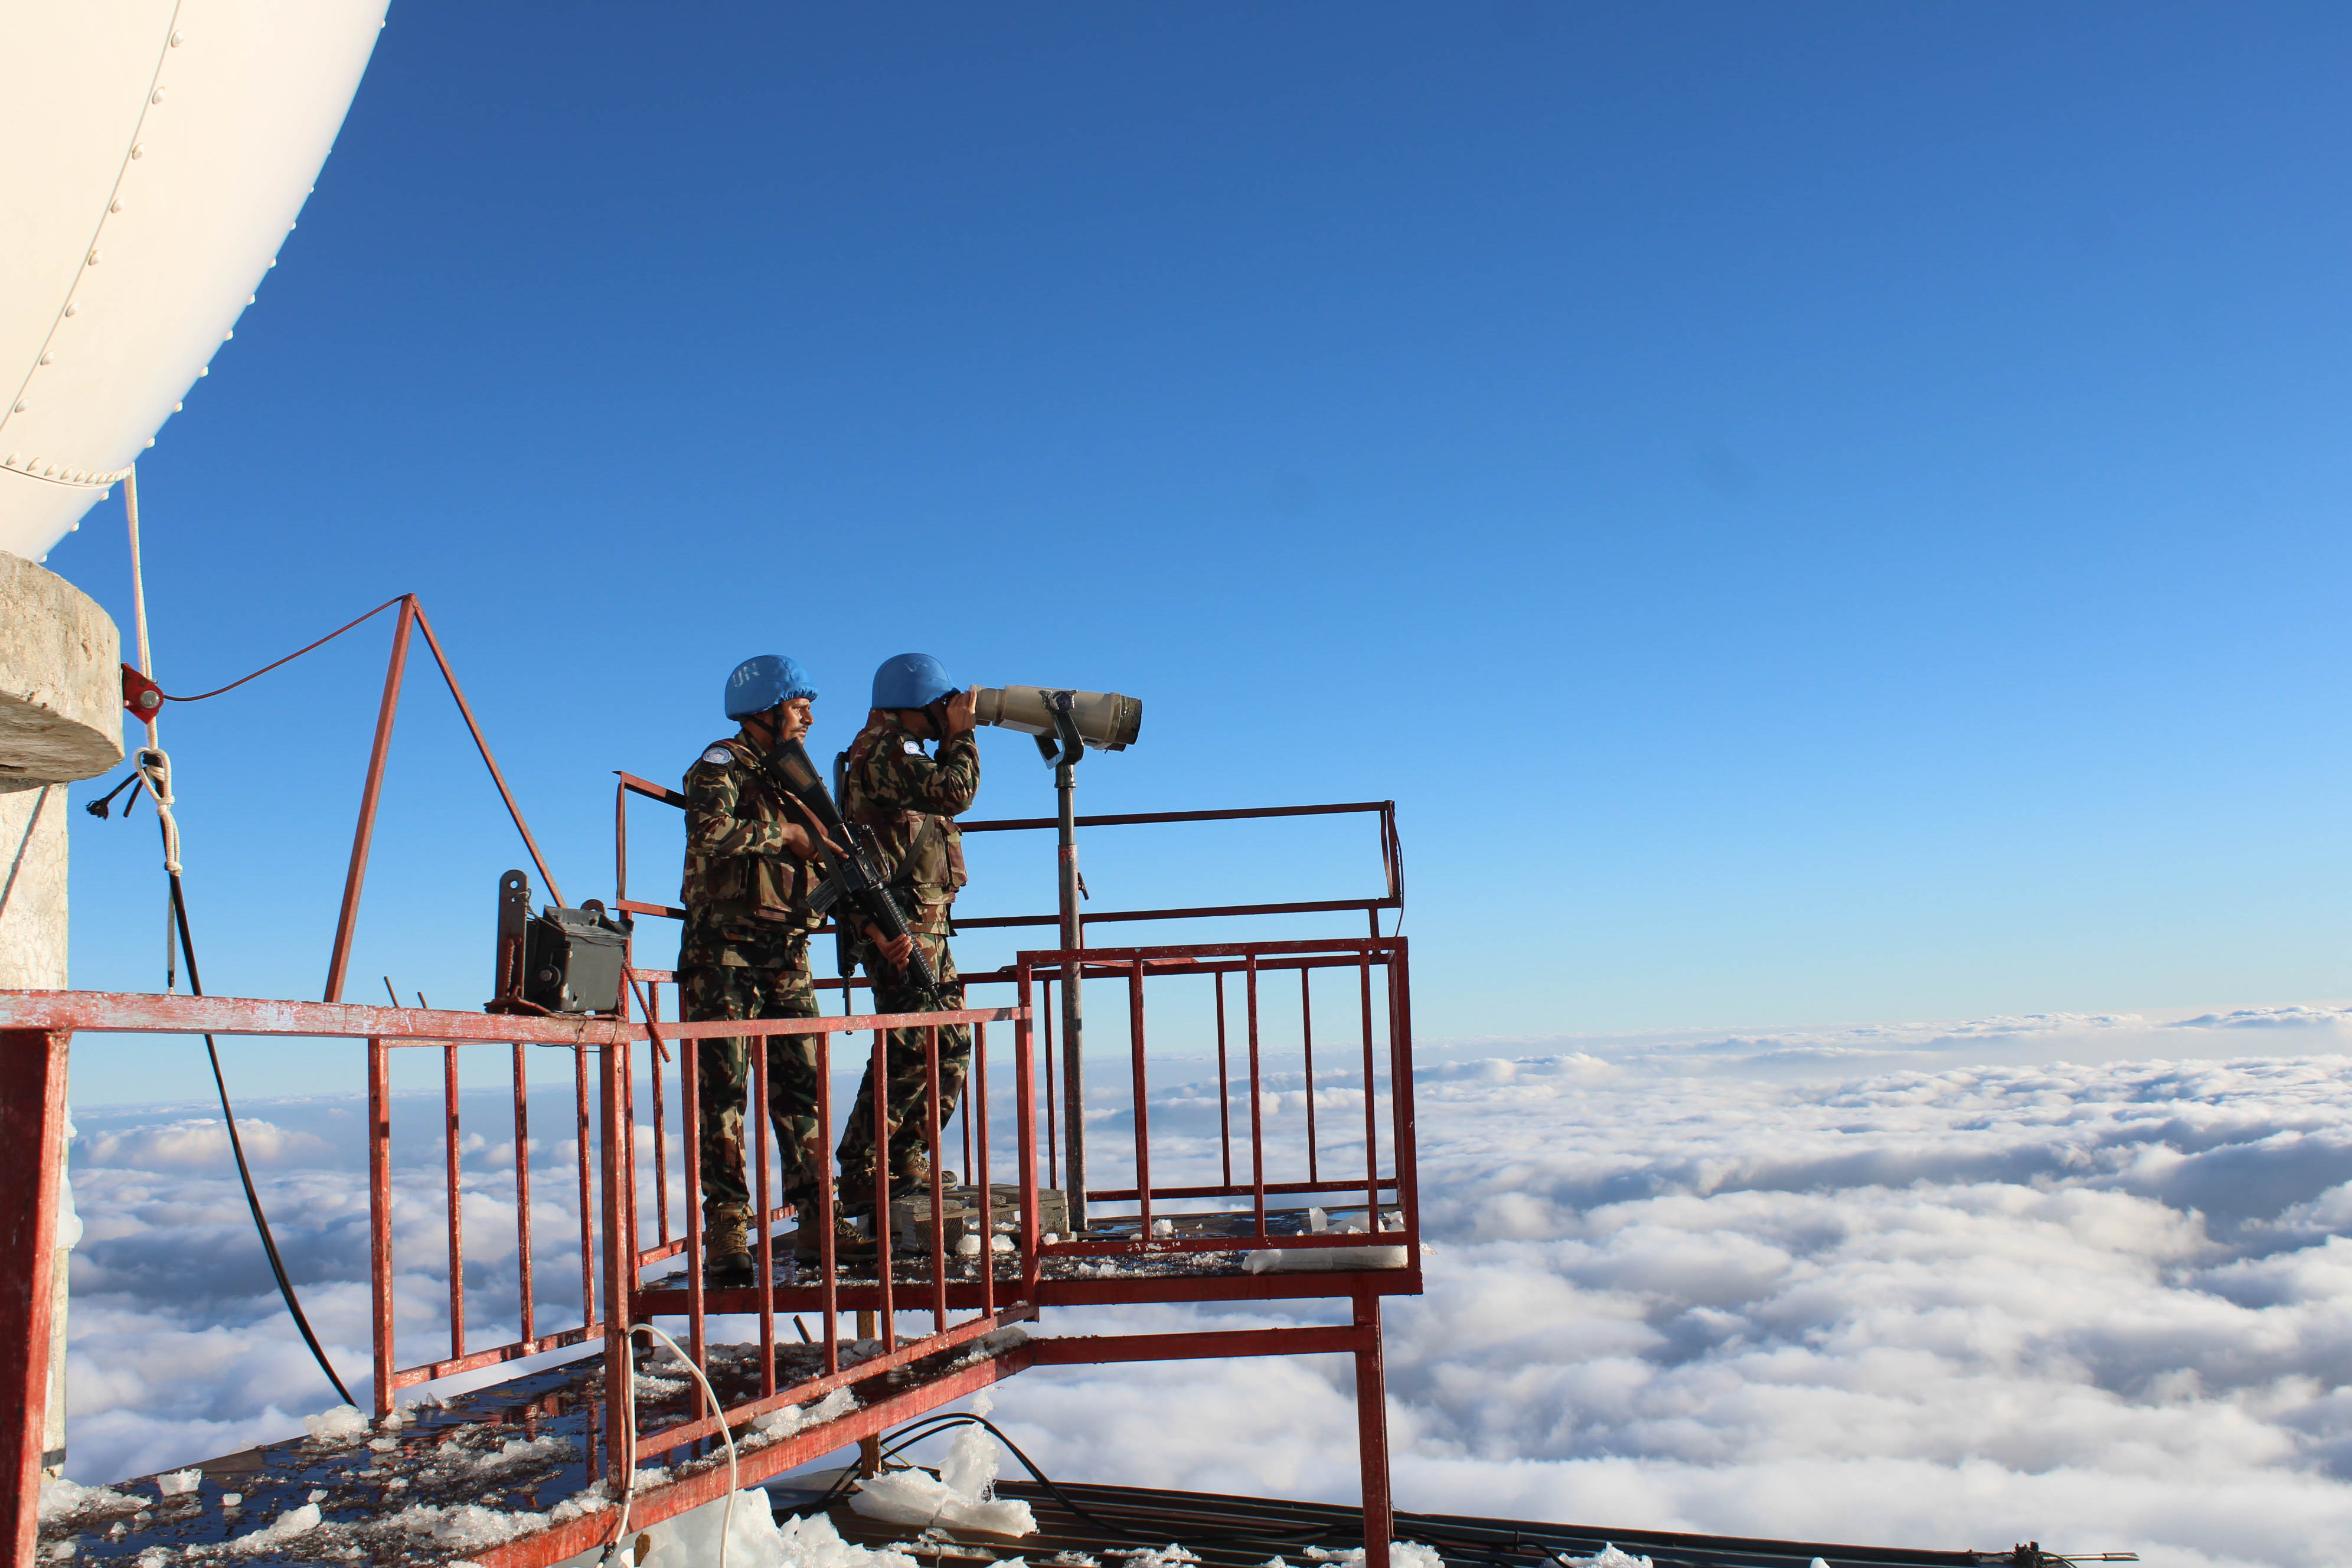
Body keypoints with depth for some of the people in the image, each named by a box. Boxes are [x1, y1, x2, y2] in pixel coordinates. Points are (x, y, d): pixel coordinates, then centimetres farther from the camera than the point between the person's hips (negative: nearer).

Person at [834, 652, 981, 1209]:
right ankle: (862, 1175, -7)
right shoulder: (883, 751, -12)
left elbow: (940, 794, 24)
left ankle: (906, 1161, 19)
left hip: (927, 924, 11)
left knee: (951, 1045, 12)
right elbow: (954, 792, -22)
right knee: (906, 1051, -11)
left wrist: (953, 740, 15)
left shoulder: (898, 750, 22)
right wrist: (961, 735, -11)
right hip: (899, 925, -11)